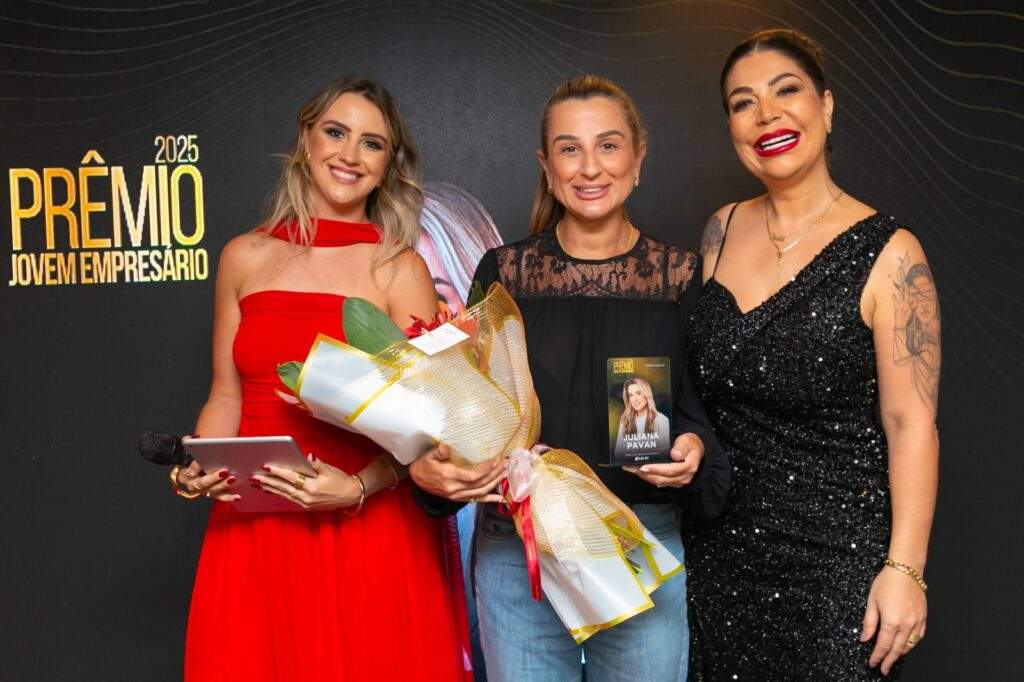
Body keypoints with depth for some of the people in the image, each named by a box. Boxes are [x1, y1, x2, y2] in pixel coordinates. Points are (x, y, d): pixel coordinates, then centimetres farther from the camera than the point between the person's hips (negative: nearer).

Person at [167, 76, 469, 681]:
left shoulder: (400, 269, -2)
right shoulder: (246, 258, 7)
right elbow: (226, 397, 13)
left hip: (368, 528, -2)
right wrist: (196, 467, -4)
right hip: (253, 532, 3)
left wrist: (358, 487, -20)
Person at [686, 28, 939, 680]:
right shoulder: (722, 231, 3)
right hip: (722, 539, 5)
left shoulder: (887, 252, -13)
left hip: (838, 552, -5)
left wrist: (904, 569, -16)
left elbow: (911, 422, -14)